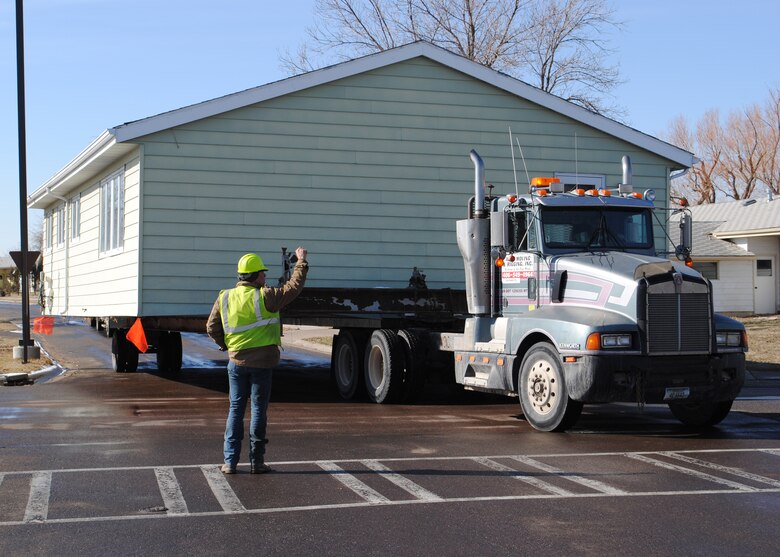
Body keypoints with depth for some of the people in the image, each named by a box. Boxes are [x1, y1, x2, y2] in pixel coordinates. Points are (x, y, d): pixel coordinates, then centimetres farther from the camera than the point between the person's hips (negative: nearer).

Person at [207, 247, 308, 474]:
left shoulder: (224, 298, 0)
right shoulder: (264, 297, -13)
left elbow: (212, 328, 5)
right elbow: (293, 288, -8)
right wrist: (301, 263, 5)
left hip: (236, 361, 4)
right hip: (262, 362, -4)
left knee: (236, 408, 10)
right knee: (258, 409, 4)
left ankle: (230, 461, 8)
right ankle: (256, 461, 7)